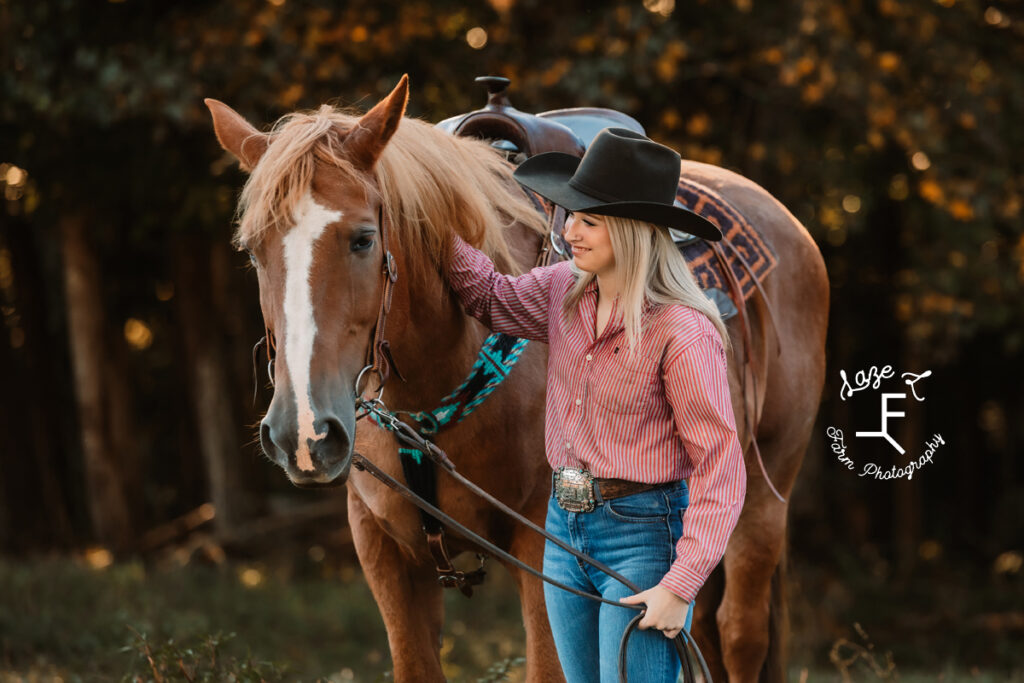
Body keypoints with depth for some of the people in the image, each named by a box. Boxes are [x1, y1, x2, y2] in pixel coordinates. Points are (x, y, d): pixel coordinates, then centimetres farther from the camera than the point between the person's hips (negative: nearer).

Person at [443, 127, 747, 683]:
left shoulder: (683, 331, -19)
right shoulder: (563, 293, 2)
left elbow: (720, 469, -19)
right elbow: (491, 298, 25)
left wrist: (680, 586, -24)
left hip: (643, 533, -8)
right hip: (566, 526, 8)